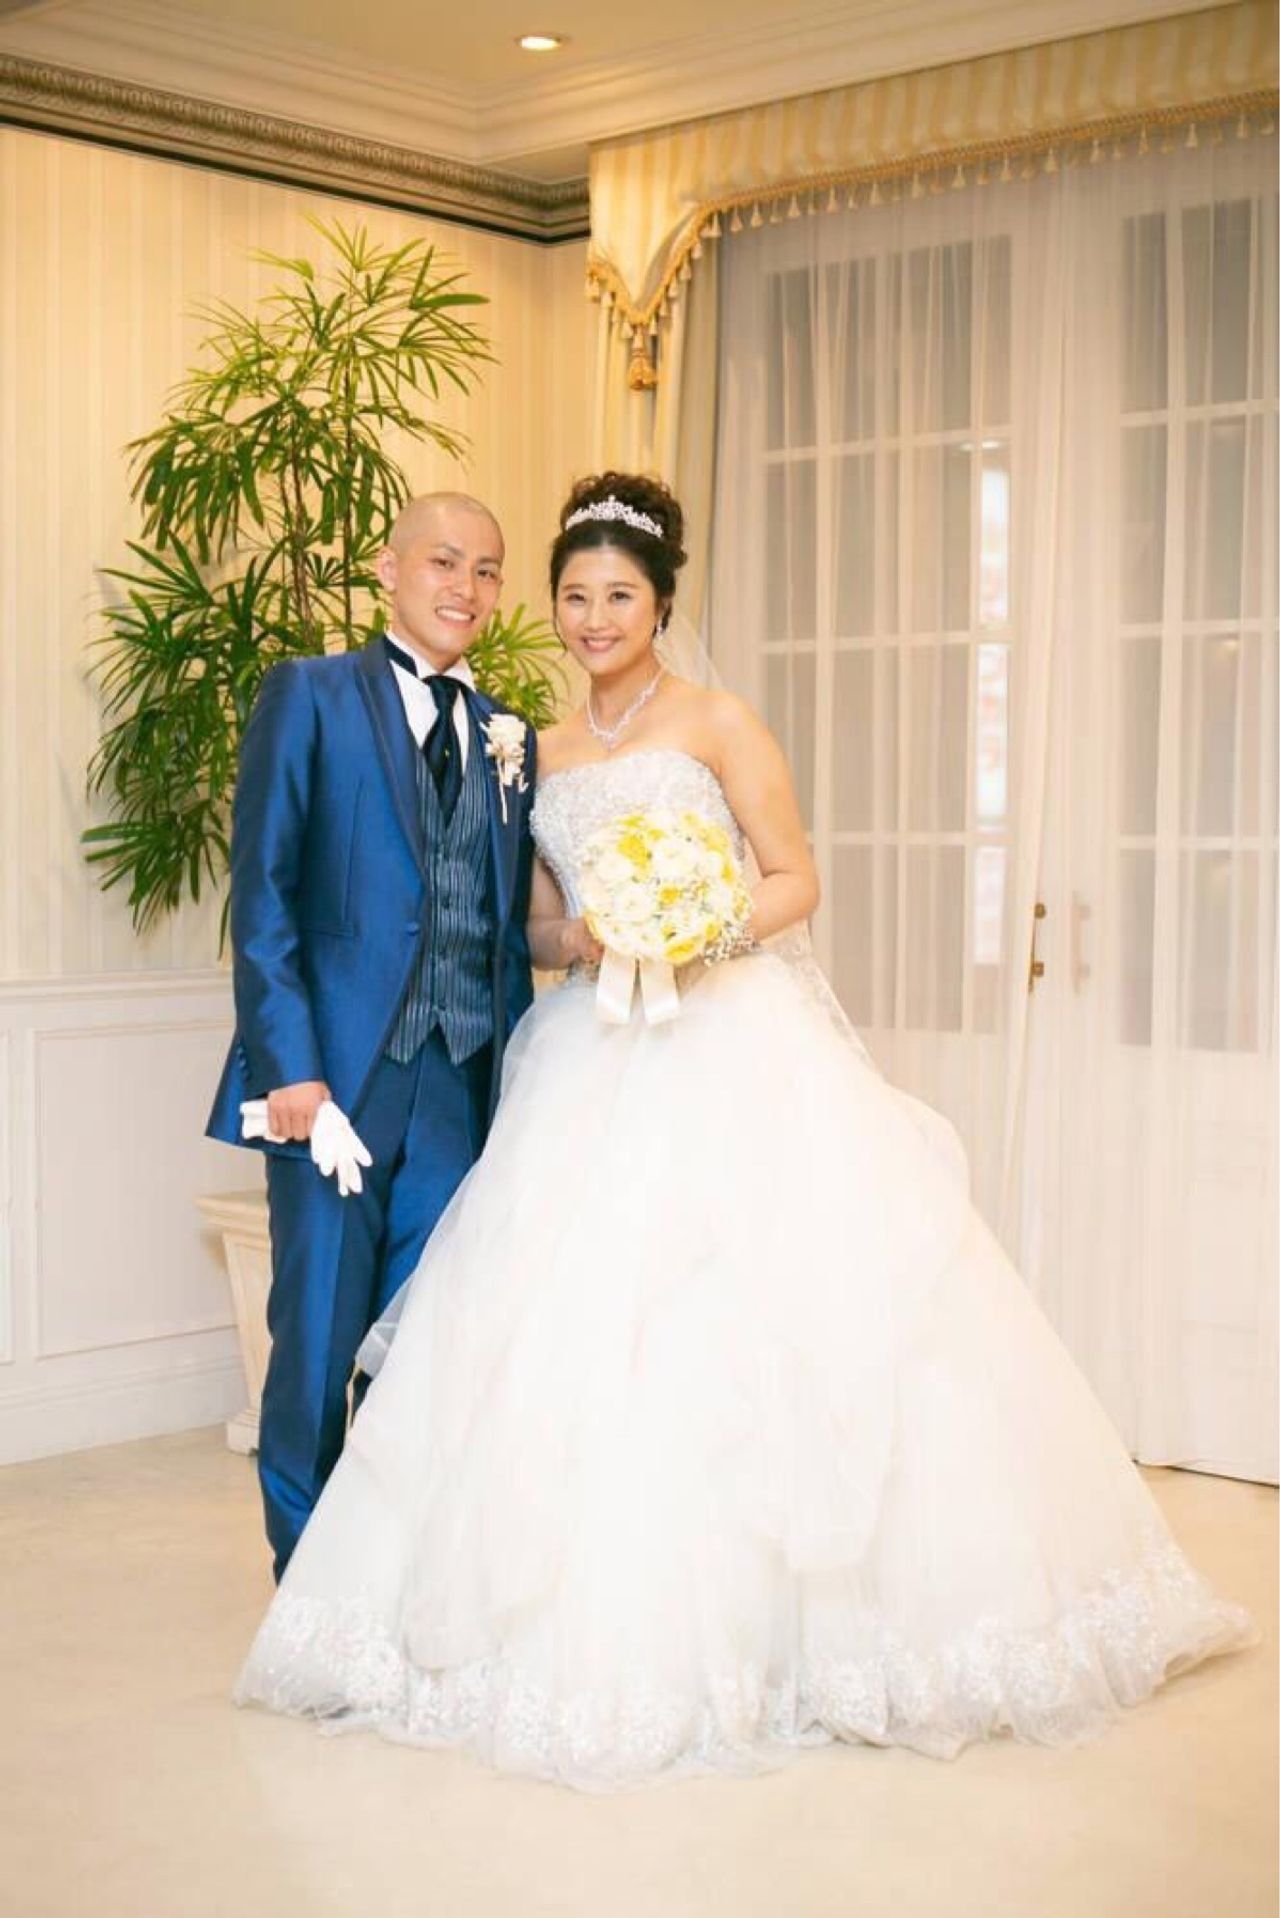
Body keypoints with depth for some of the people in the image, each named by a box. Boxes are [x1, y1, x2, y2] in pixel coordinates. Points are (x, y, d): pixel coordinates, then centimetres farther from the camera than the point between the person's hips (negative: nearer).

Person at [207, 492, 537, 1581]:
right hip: (337, 1073, -4)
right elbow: (262, 897, -5)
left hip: (463, 1089, 4)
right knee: (318, 1341, 2)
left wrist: (515, 1081, 9)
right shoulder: (308, 696, 2)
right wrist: (286, 1065, -13)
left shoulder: (508, 738, 16)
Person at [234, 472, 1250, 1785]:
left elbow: (796, 880, 0)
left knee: (748, 1319, -9)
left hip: (728, 1049, -4)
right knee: (575, 1320, -3)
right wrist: (574, 940, -4)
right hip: (596, 1060, 5)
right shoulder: (548, 753, 17)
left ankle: (771, 1617, 5)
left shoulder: (716, 724, 2)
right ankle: (602, 1620, 8)